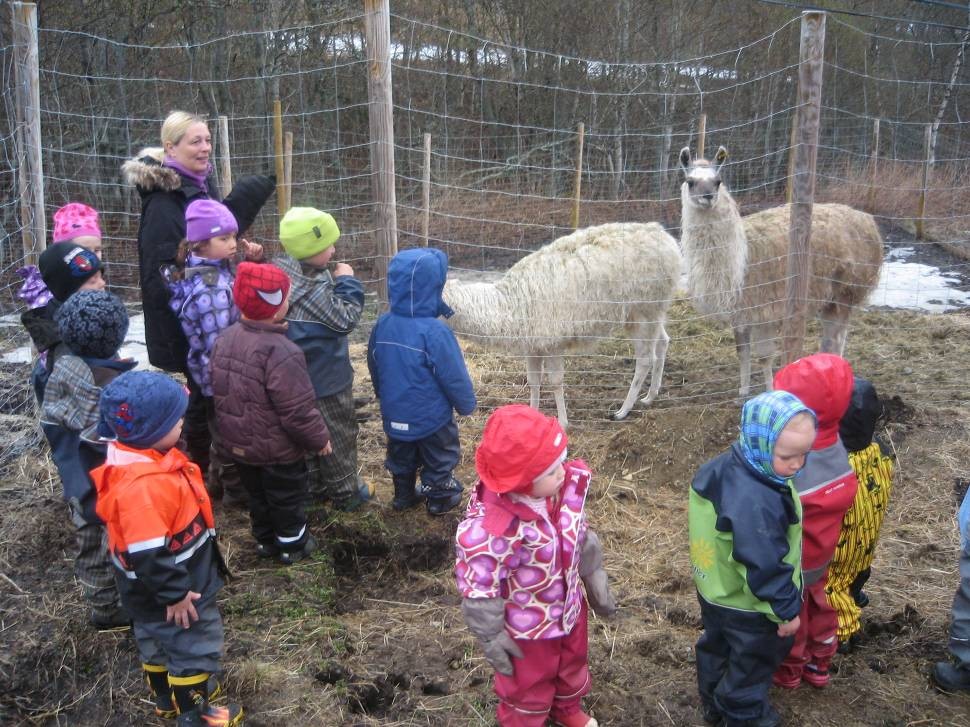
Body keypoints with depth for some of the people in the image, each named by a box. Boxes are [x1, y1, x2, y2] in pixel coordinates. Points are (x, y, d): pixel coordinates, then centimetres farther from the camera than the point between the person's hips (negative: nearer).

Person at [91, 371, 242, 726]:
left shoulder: (146, 457, -4)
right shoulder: (141, 486, -38)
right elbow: (147, 554, -35)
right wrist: (175, 594, -23)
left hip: (170, 582, 10)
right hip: (166, 591, -10)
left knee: (159, 641, 27)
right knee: (194, 647, 10)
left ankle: (167, 697, 48)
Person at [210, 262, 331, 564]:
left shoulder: (225, 339, -6)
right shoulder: (281, 352, -32)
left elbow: (221, 392, 8)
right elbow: (298, 410, -28)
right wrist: (319, 438, -11)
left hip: (239, 443, 7)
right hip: (278, 450, -7)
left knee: (257, 494, 26)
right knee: (287, 498, 16)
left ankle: (265, 540, 43)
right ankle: (292, 545, 34)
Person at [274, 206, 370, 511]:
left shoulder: (286, 274, -2)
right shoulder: (313, 289, -30)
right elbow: (346, 319, -20)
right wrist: (347, 282, -13)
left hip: (301, 377, 9)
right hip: (326, 380, -9)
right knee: (339, 435, 10)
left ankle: (317, 486, 36)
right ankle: (346, 491, 24)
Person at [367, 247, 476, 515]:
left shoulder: (382, 325, -11)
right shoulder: (434, 331, -30)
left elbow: (375, 368, 5)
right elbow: (454, 376, -21)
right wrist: (467, 403, -3)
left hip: (395, 414, 5)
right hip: (431, 416, -5)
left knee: (402, 457, 25)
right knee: (438, 458, 19)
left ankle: (403, 495, 41)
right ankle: (440, 497, 35)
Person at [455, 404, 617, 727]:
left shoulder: (569, 484, -20)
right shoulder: (488, 530, -41)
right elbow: (478, 592, -26)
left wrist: (595, 581, 10)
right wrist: (492, 640, -14)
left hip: (570, 609, 6)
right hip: (526, 629, -6)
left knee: (572, 667, 34)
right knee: (528, 688, 24)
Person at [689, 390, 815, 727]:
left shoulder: (725, 467, -11)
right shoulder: (755, 502, -41)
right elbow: (764, 566, -33)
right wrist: (786, 610, -18)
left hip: (716, 590, 9)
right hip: (749, 606, -9)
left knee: (718, 647, 29)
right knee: (751, 662, 19)